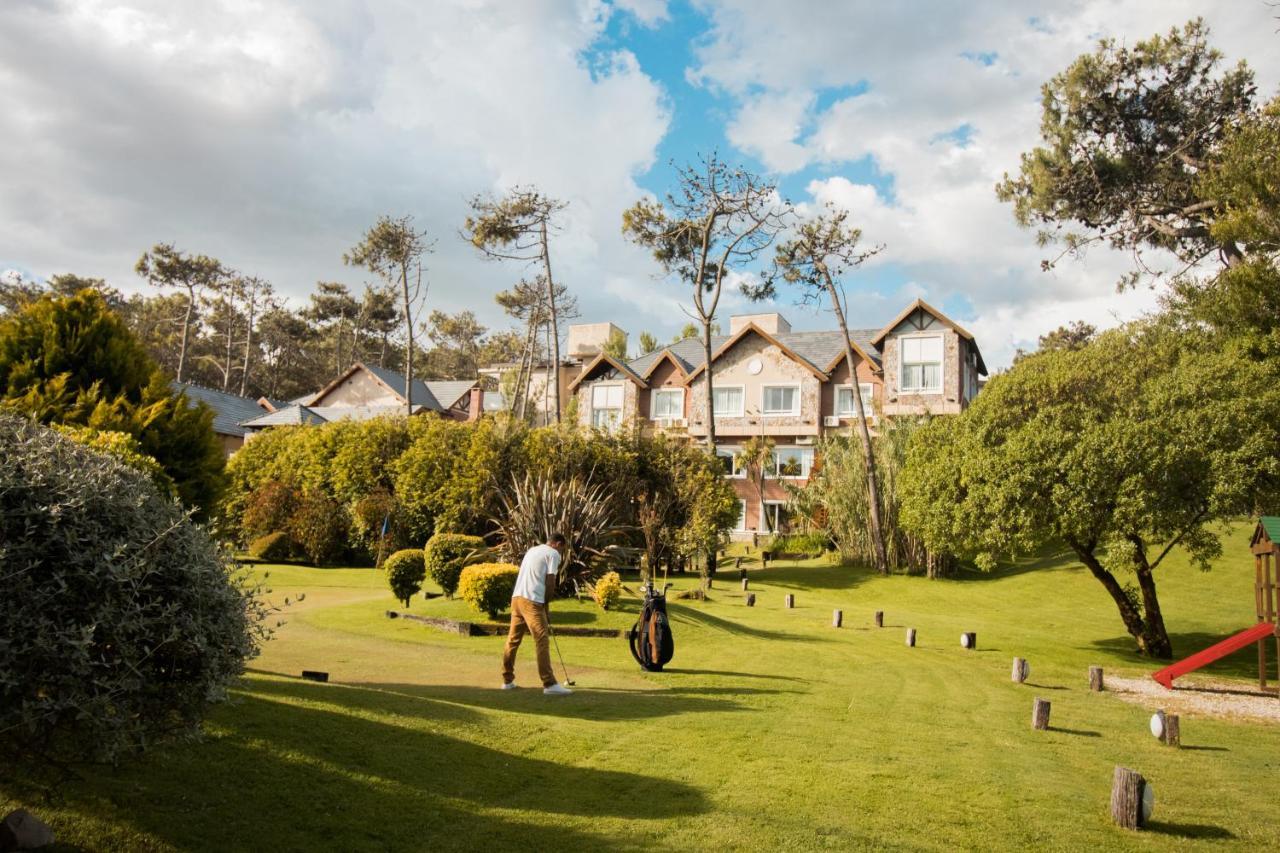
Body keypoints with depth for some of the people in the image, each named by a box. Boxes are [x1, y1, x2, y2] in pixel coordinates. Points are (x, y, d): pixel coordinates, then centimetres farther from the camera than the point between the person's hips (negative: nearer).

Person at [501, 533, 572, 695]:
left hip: (517, 597, 8)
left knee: (513, 639, 14)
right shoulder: (553, 554, 0)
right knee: (542, 641, -8)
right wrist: (546, 602, 7)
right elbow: (550, 582, -7)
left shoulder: (532, 550, 23)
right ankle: (549, 684, -11)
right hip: (532, 601, -8)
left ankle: (507, 680, 21)